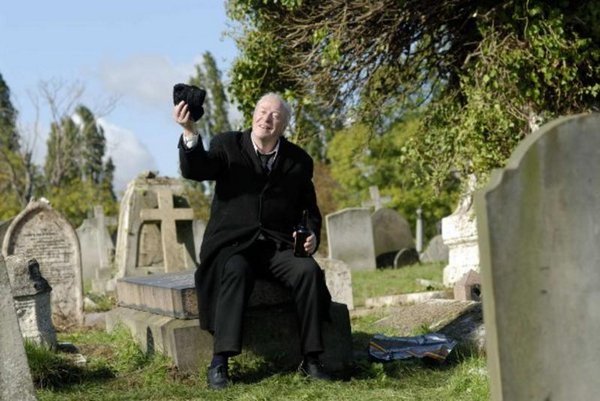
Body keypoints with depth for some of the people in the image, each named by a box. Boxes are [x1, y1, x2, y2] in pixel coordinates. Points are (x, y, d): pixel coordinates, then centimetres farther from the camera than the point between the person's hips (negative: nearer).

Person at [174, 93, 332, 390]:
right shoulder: (227, 145, 4)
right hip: (232, 245, -2)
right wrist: (189, 132, -31)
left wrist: (312, 235, -4)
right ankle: (219, 362, -32)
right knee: (236, 271, -36)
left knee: (309, 270, -27)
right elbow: (195, 171, -14)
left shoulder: (299, 160, 11)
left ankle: (310, 359, -18)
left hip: (278, 247, 3)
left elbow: (309, 209, 17)